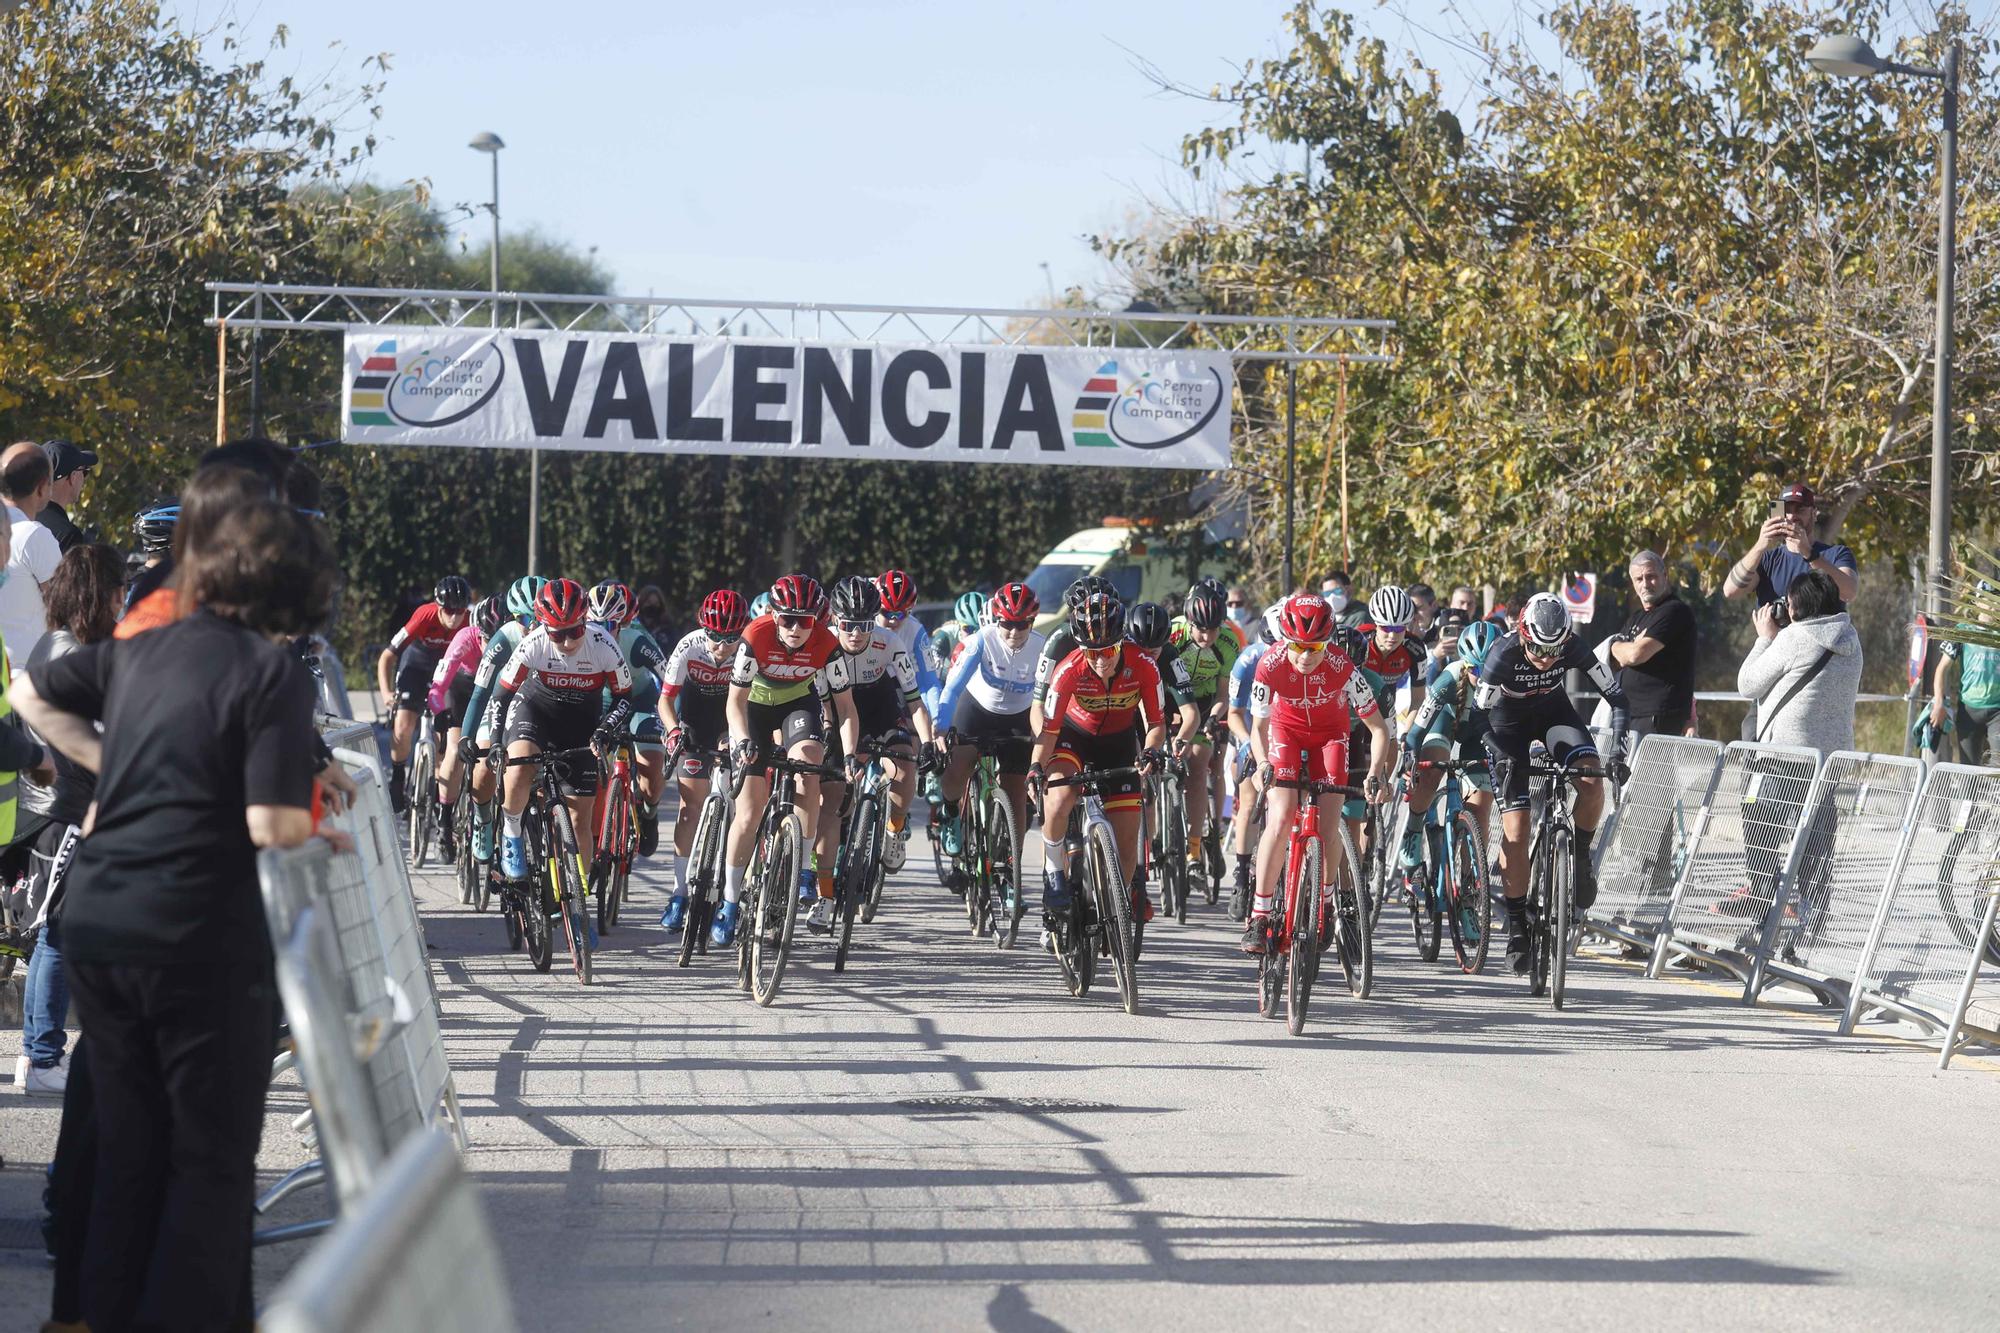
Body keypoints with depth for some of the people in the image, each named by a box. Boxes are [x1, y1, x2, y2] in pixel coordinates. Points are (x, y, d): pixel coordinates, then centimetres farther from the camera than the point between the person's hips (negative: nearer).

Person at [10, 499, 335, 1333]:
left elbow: (32, 695, 27)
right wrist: (322, 832, 2)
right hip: (201, 939, -6)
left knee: (127, 1148, 17)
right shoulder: (273, 671, -10)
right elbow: (272, 825, -18)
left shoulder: (138, 652, 10)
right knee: (213, 1158, 6)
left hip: (94, 925, 6)